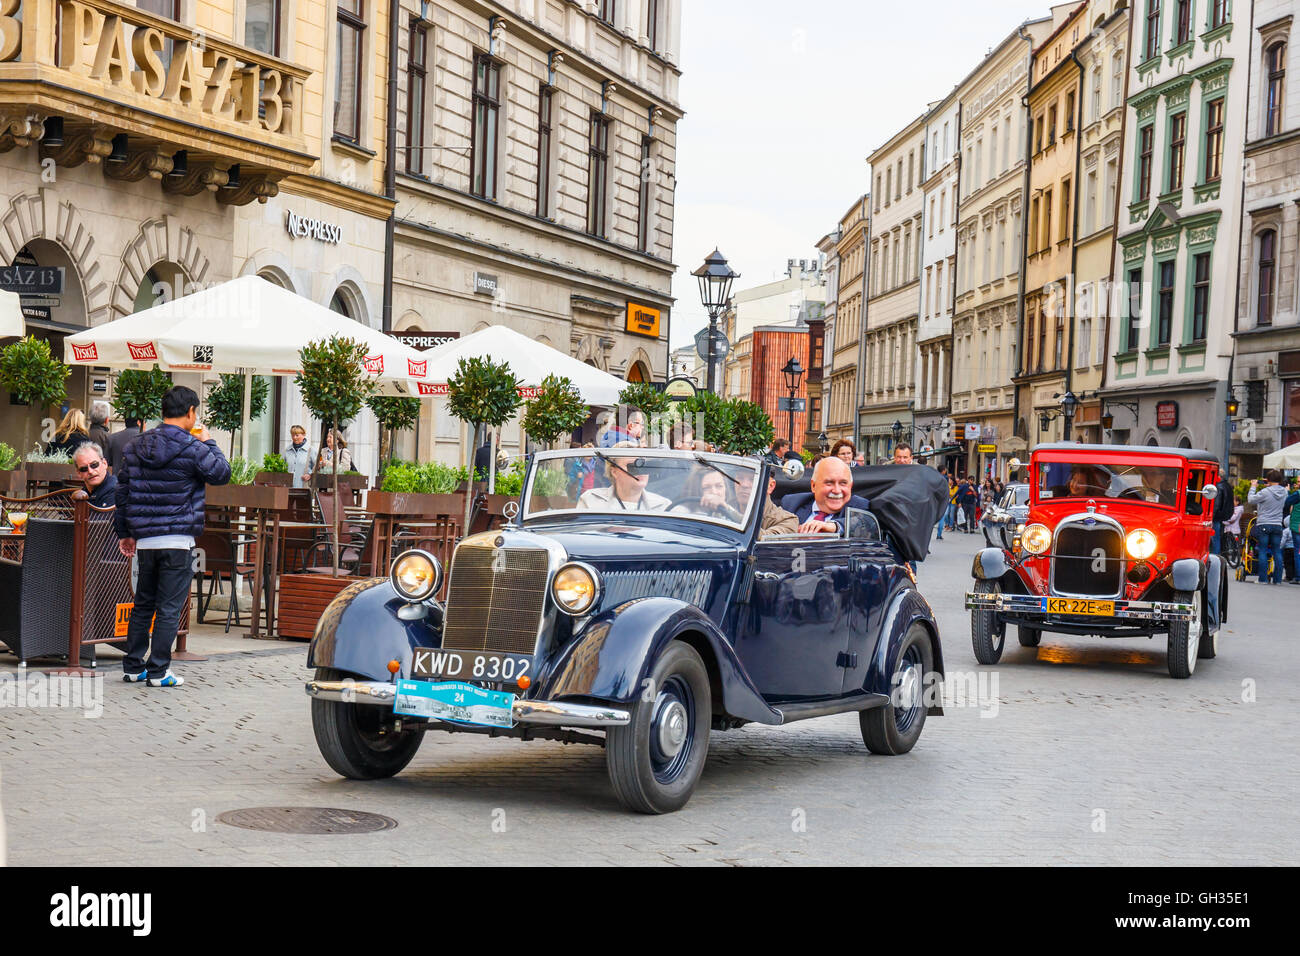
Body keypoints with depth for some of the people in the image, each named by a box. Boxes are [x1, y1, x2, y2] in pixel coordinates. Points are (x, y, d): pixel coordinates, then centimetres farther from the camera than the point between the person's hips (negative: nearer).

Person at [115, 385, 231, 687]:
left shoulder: (136, 447, 8)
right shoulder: (192, 449, -11)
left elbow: (122, 491, 11)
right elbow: (222, 474, 3)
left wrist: (124, 532, 18)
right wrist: (209, 443, 15)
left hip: (144, 539, 6)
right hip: (177, 541, -6)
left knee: (143, 604, 16)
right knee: (169, 608, -1)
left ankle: (133, 666, 19)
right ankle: (158, 671, 0)